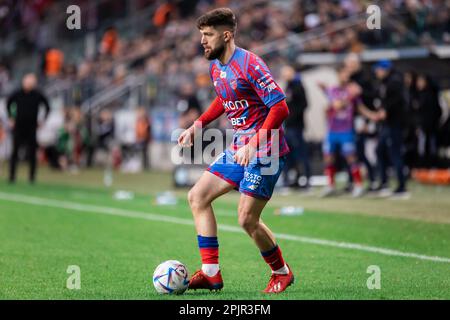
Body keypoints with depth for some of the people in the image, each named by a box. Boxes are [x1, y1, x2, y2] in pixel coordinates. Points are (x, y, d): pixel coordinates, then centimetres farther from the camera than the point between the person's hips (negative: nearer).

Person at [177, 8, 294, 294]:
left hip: (265, 151, -9)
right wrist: (198, 125, 15)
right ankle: (211, 273, 8)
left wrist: (253, 145, -29)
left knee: (247, 219, -11)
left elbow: (280, 108, -23)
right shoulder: (216, 68, 8)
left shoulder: (249, 64, -19)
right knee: (197, 197, 6)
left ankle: (282, 273, 13)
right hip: (239, 149, 9)